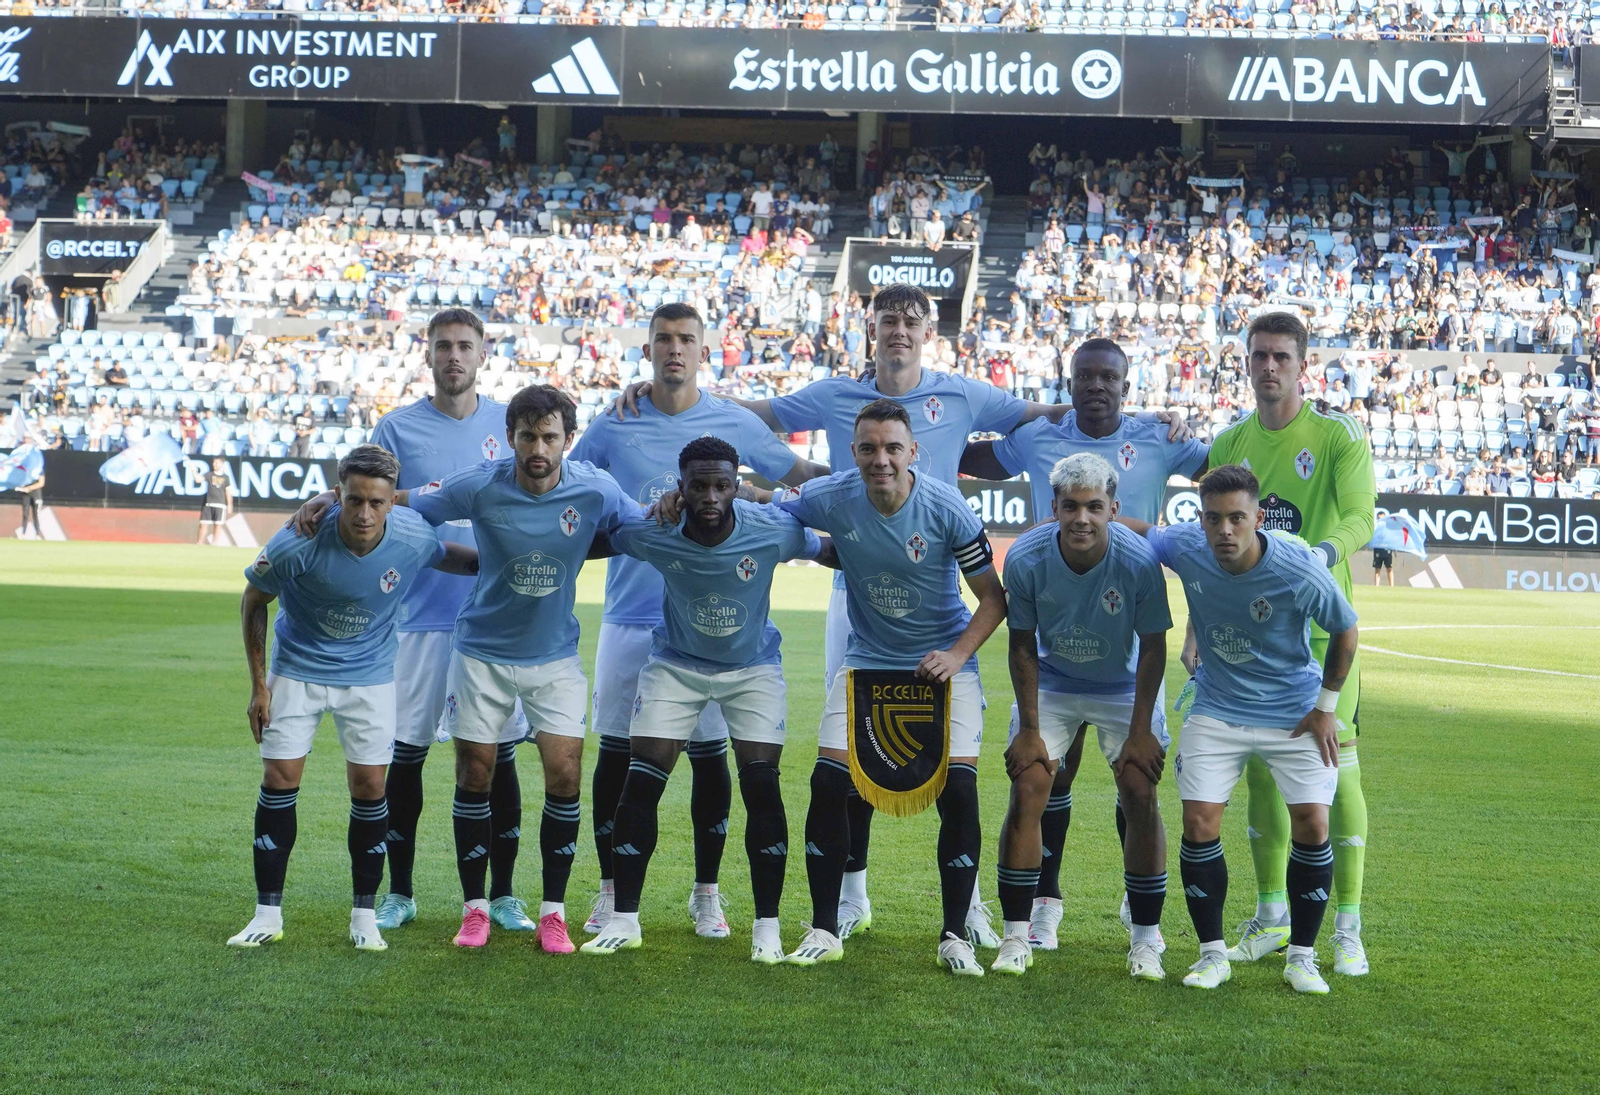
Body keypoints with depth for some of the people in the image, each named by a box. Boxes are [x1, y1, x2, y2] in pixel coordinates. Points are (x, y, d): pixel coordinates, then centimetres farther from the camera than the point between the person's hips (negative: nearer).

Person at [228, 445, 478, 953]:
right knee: (279, 779, -4)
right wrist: (259, 685, -7)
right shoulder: (296, 544, -28)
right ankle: (268, 914, 8)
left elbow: (452, 557, 5)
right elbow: (253, 602, -9)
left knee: (369, 785, -2)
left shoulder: (413, 539, -23)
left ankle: (364, 915, 11)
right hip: (297, 669, -1)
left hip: (369, 676, 1)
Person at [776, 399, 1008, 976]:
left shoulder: (946, 508, -18)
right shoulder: (831, 499, -14)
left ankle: (955, 937, 4)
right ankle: (824, 930, 6)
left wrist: (958, 655, -19)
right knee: (829, 782, -9)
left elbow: (993, 597, -8)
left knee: (958, 789, -12)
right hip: (866, 662, 2)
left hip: (943, 664, -2)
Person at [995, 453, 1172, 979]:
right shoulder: (1025, 558, -24)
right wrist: (1029, 729, -10)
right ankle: (1016, 935, 0)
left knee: (1140, 794, -10)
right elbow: (1022, 645, -11)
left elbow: (1152, 647, -15)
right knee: (1027, 789, -10)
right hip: (1051, 684, 1)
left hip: (1123, 686, -1)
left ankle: (1146, 938, 3)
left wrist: (1141, 730, -14)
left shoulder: (1139, 561, -27)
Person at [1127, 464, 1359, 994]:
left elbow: (1345, 631, -6)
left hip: (1295, 712, -2)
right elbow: (1137, 529, 7)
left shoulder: (1301, 569, -24)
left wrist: (1326, 706, -3)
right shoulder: (1185, 548, -17)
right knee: (1199, 823, -9)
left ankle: (1302, 957, 8)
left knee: (1312, 824, -10)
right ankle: (1212, 953, 8)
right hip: (1217, 709, 2)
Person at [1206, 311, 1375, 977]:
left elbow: (1361, 517, -17)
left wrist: (1322, 554, -38)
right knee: (1259, 770, 8)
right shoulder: (1228, 444, 10)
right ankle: (1272, 916, 21)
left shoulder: (1339, 435, -4)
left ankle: (1348, 928, 2)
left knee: (1337, 769, -6)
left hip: (1323, 627, -4)